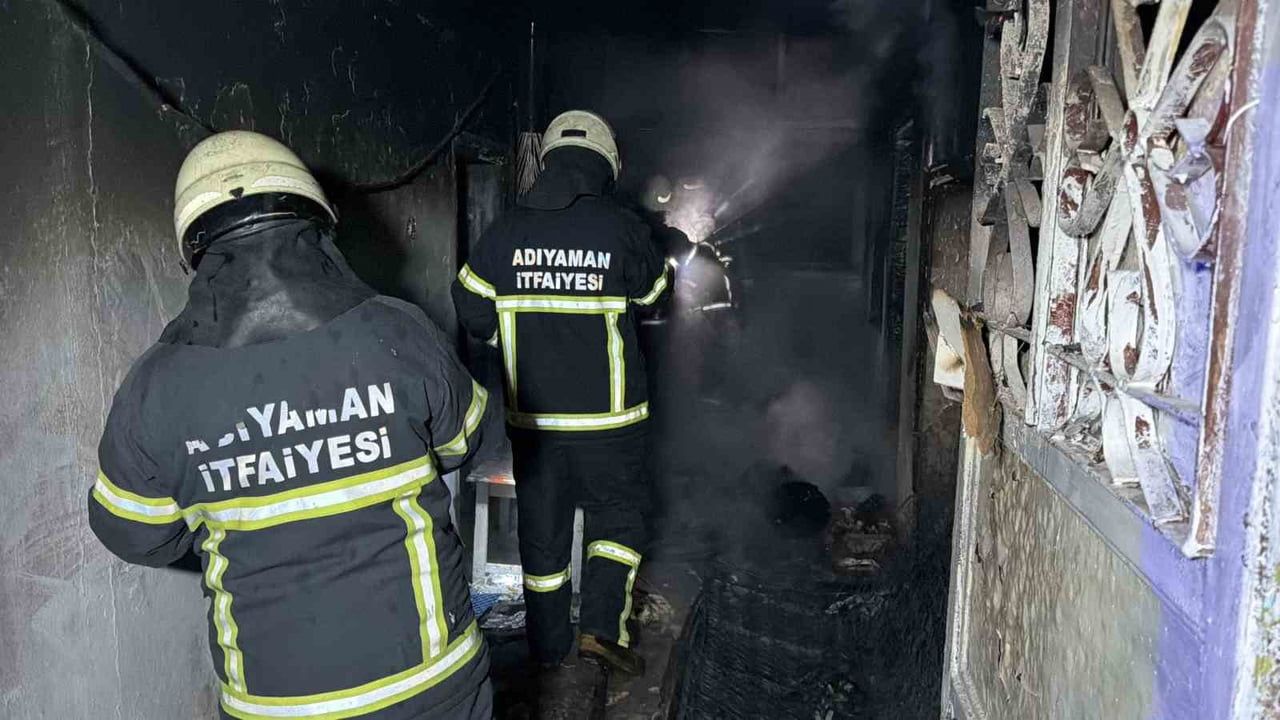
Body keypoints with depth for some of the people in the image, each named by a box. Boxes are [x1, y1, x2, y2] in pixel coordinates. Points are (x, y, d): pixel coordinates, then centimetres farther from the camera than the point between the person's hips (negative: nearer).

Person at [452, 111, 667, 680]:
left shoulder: (505, 233, -3)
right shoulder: (621, 228, -11)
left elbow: (473, 310, 3)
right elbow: (652, 291, 6)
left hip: (531, 414, 3)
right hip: (608, 414, -2)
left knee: (542, 525, 15)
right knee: (617, 511, 16)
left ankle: (547, 646, 26)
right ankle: (603, 625, 3)